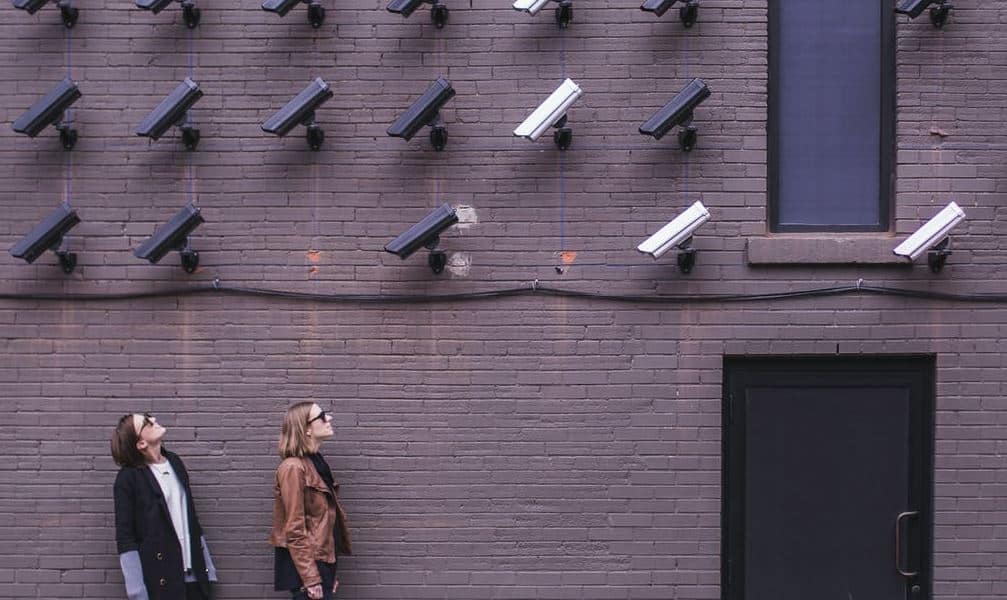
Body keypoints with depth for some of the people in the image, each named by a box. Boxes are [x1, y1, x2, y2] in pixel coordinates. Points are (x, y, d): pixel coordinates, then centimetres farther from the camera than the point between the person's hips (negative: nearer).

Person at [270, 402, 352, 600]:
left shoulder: (316, 463, 14)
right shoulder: (293, 468, -14)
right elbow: (295, 529, -18)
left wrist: (329, 573, 17)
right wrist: (310, 579, -20)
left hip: (321, 562, 9)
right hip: (305, 566, -9)